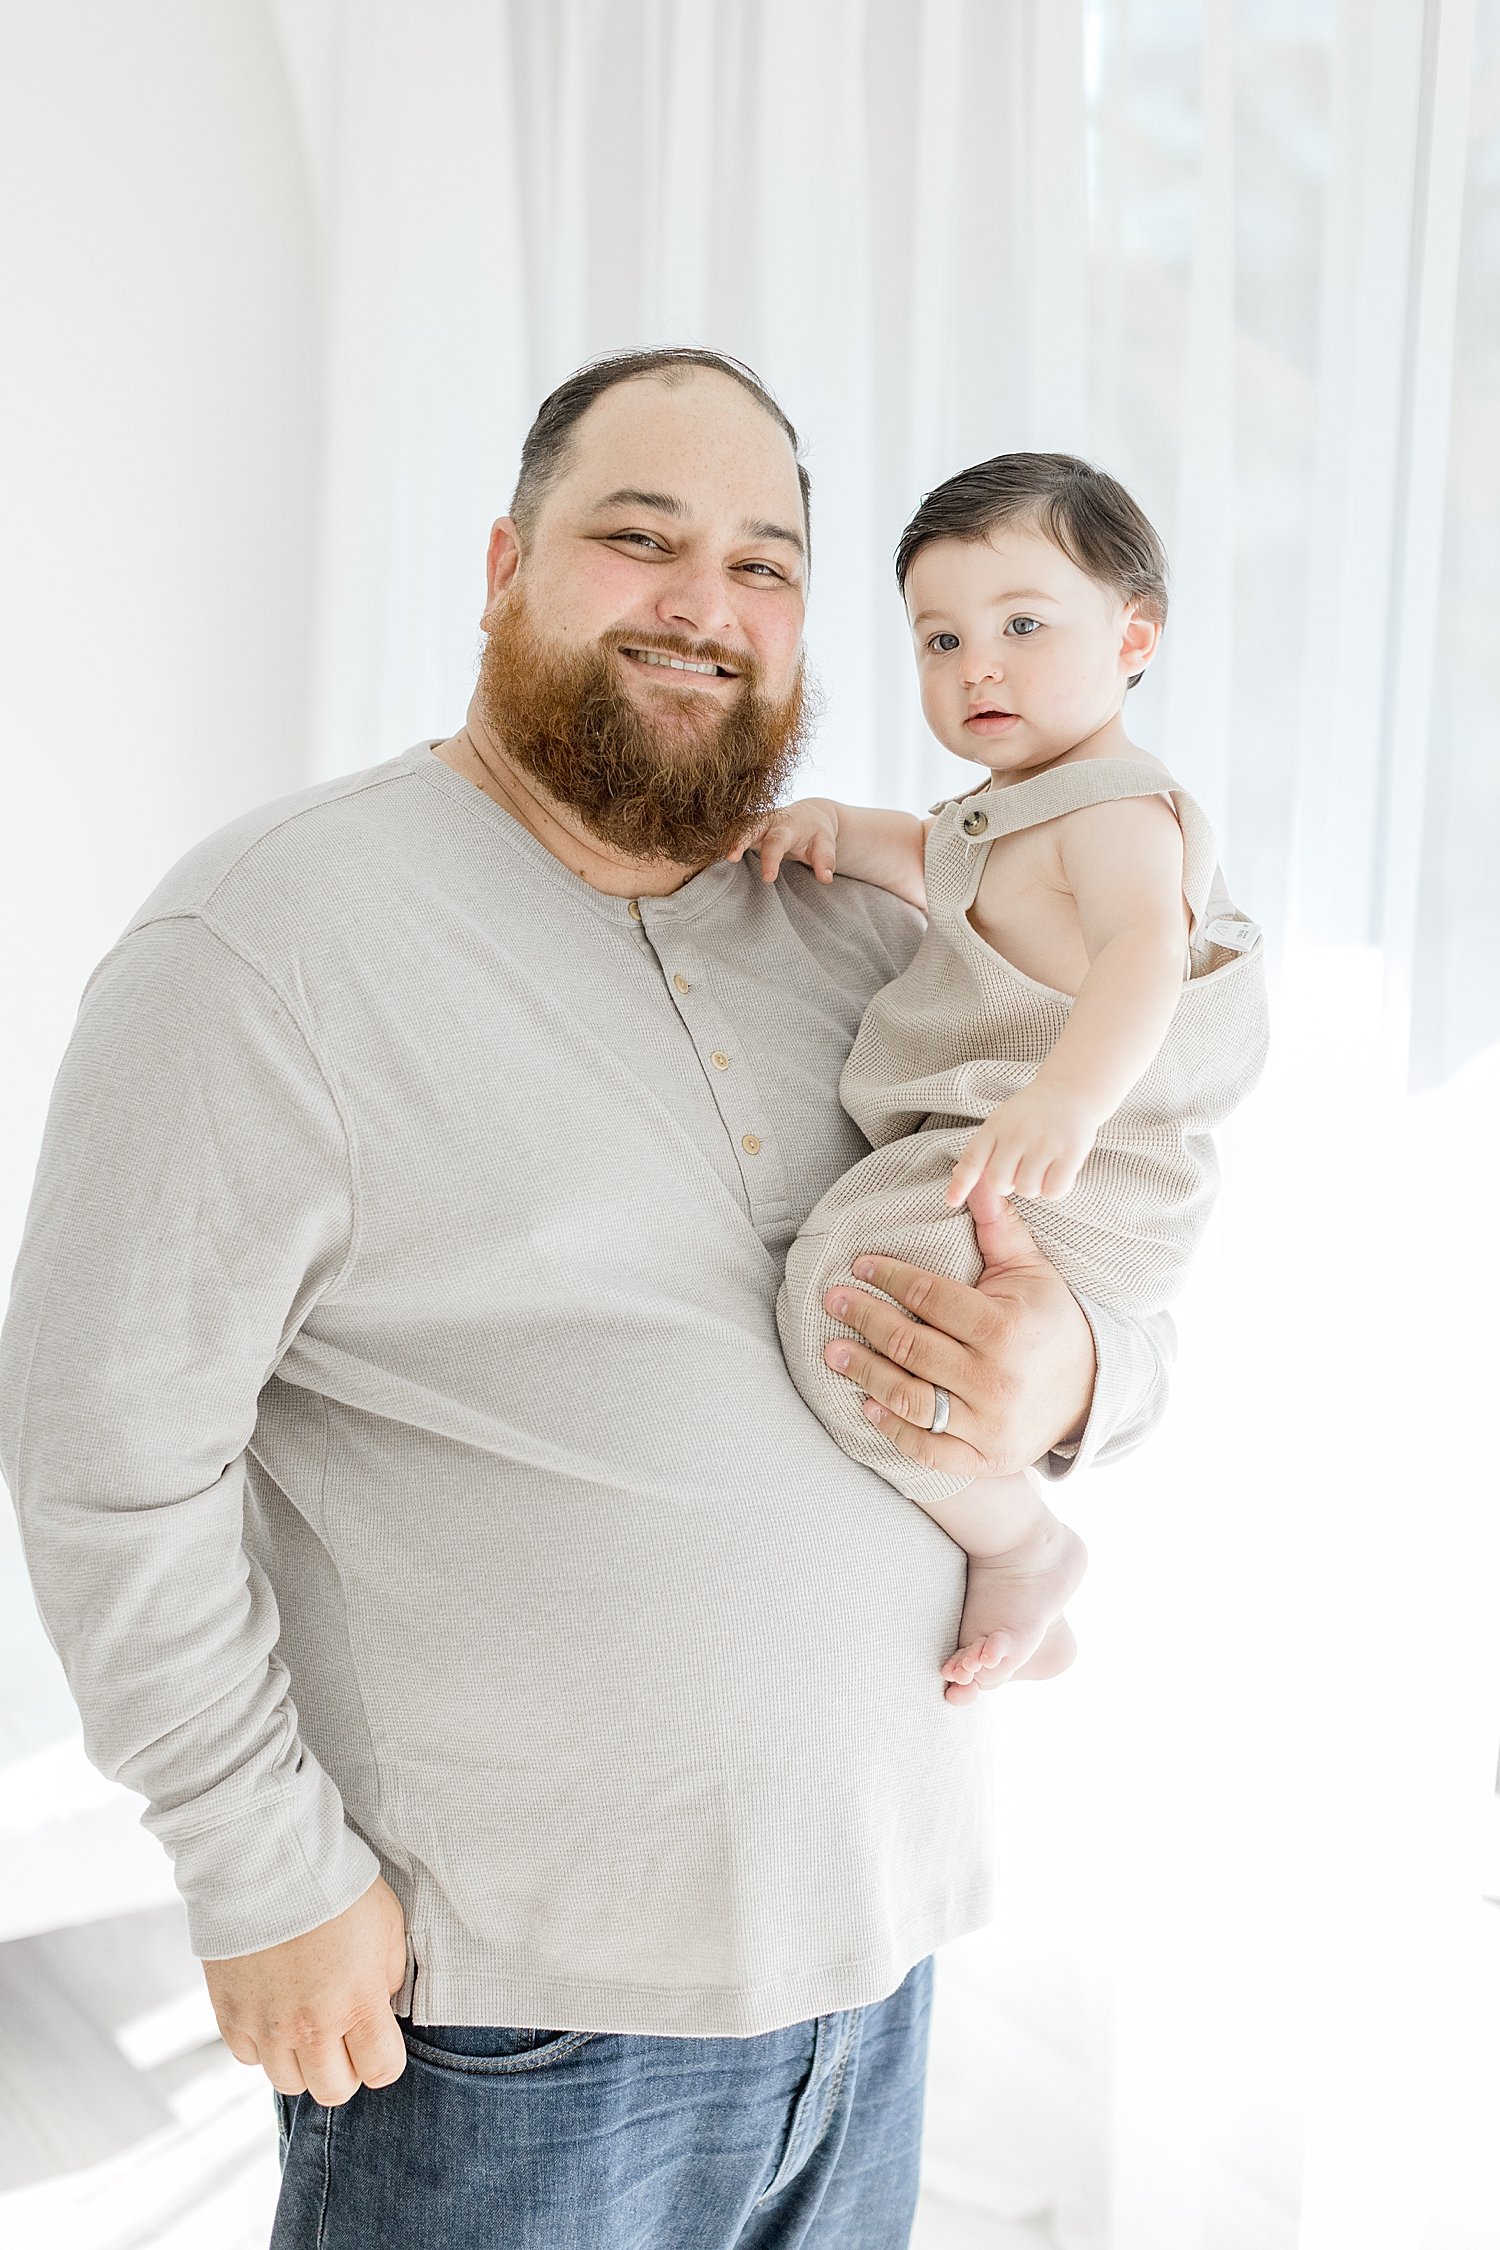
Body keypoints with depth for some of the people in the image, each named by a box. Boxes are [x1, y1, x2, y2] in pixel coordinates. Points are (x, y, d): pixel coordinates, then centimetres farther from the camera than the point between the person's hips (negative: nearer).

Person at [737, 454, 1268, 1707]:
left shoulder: (1117, 810, -16)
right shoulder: (1018, 803, 16)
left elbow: (1145, 949, -36)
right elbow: (939, 865, 35)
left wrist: (1067, 1096, -56)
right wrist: (840, 829, 14)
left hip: (1063, 1187, -11)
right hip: (978, 1148, 11)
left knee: (853, 1293, -32)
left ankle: (1022, 1546, -10)